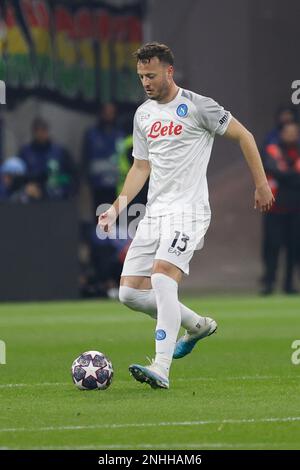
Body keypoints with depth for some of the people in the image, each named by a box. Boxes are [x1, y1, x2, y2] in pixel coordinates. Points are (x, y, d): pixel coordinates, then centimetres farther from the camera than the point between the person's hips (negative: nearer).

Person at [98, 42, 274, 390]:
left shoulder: (196, 106, -6)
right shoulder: (143, 114, 15)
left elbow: (243, 136, 2)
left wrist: (261, 184, 0)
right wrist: (117, 208, 10)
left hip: (187, 211, -7)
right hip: (154, 214, 8)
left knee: (162, 279, -27)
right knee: (130, 293, 0)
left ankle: (161, 369, -33)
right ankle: (197, 325, 23)